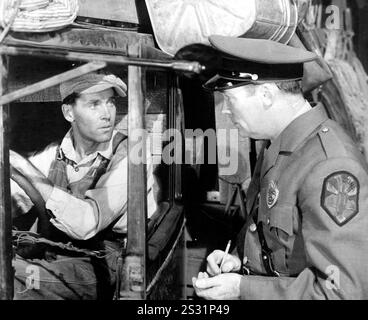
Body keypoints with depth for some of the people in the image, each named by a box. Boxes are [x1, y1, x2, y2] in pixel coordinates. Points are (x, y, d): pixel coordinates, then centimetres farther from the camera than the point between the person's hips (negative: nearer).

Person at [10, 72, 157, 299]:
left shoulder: (128, 156, -13)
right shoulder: (54, 155, 5)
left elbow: (86, 223, -24)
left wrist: (27, 169, -24)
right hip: (60, 254, 5)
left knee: (14, 278, -24)